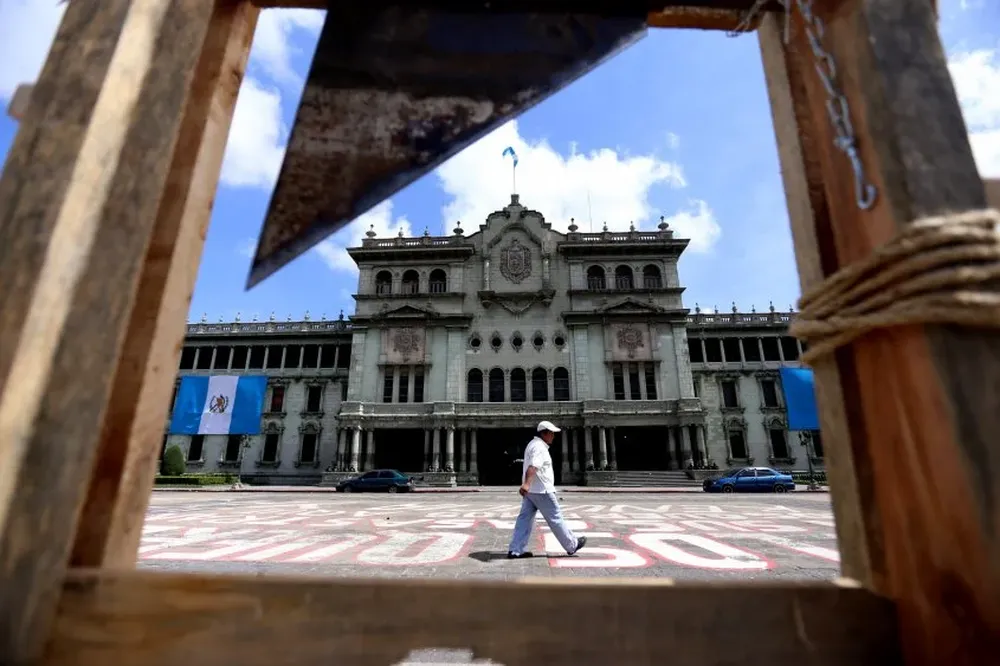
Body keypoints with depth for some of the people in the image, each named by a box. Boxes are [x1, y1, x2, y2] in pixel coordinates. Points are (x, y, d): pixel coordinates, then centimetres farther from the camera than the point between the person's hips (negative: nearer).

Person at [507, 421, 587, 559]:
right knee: (555, 518, 3)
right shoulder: (539, 447, -17)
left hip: (530, 490, 10)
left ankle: (515, 550, 6)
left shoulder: (533, 444, 16)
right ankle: (572, 545, 17)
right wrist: (527, 484, -47)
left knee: (525, 518, 7)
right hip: (541, 490, -10)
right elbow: (532, 467, -34)